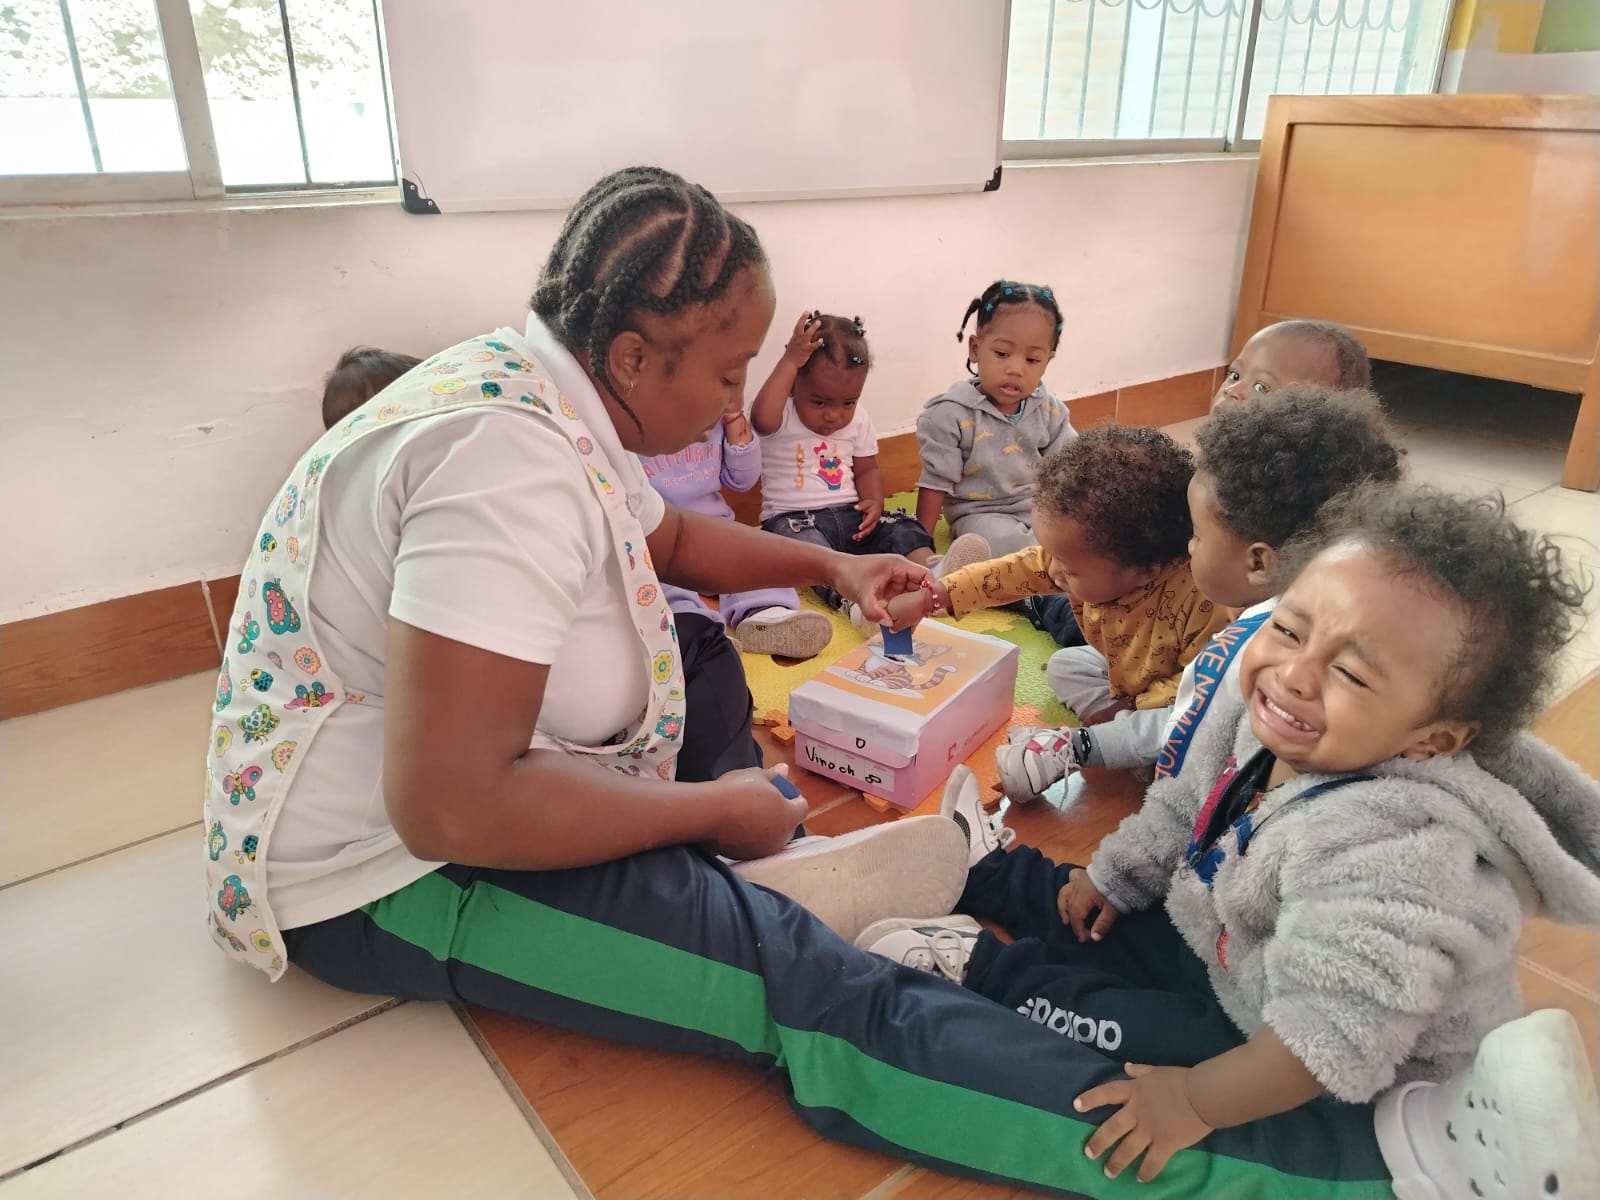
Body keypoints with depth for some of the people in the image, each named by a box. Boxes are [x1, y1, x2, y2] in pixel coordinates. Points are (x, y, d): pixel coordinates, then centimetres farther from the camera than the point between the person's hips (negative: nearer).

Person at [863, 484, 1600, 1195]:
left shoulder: (1392, 856, -42)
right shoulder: (1262, 716, -17)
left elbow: (1327, 1041, -37)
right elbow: (1186, 808, 3)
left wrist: (1196, 1103, -25)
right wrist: (1112, 877, 15)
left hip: (1342, 1095, -7)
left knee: (1128, 1029, -11)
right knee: (1099, 922, 14)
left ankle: (983, 969, 11)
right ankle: (990, 873, 38)